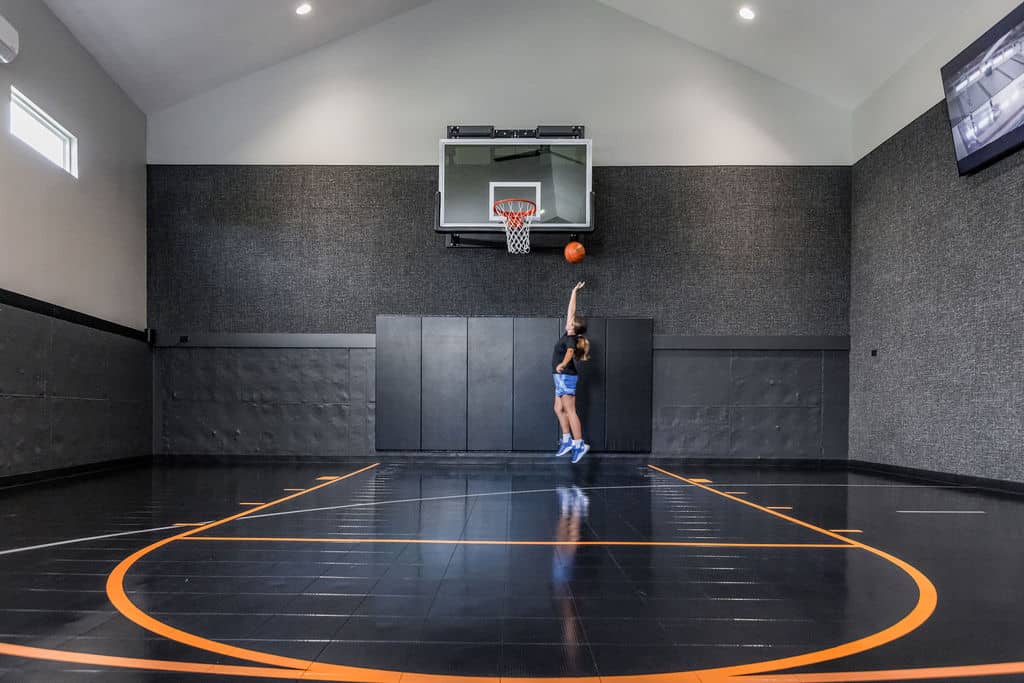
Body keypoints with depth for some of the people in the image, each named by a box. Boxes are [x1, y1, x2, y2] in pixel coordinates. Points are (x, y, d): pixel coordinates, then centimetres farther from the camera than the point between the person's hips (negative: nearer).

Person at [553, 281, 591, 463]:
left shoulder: (571, 339, -17)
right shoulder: (570, 335, 6)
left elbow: (570, 352, -39)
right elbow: (571, 310, 12)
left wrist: (562, 364, -58)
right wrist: (574, 292, 19)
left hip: (566, 376, -9)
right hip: (562, 377, 9)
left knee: (570, 411, -10)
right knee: (559, 409, 12)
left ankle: (579, 444, -10)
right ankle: (567, 441, 15)